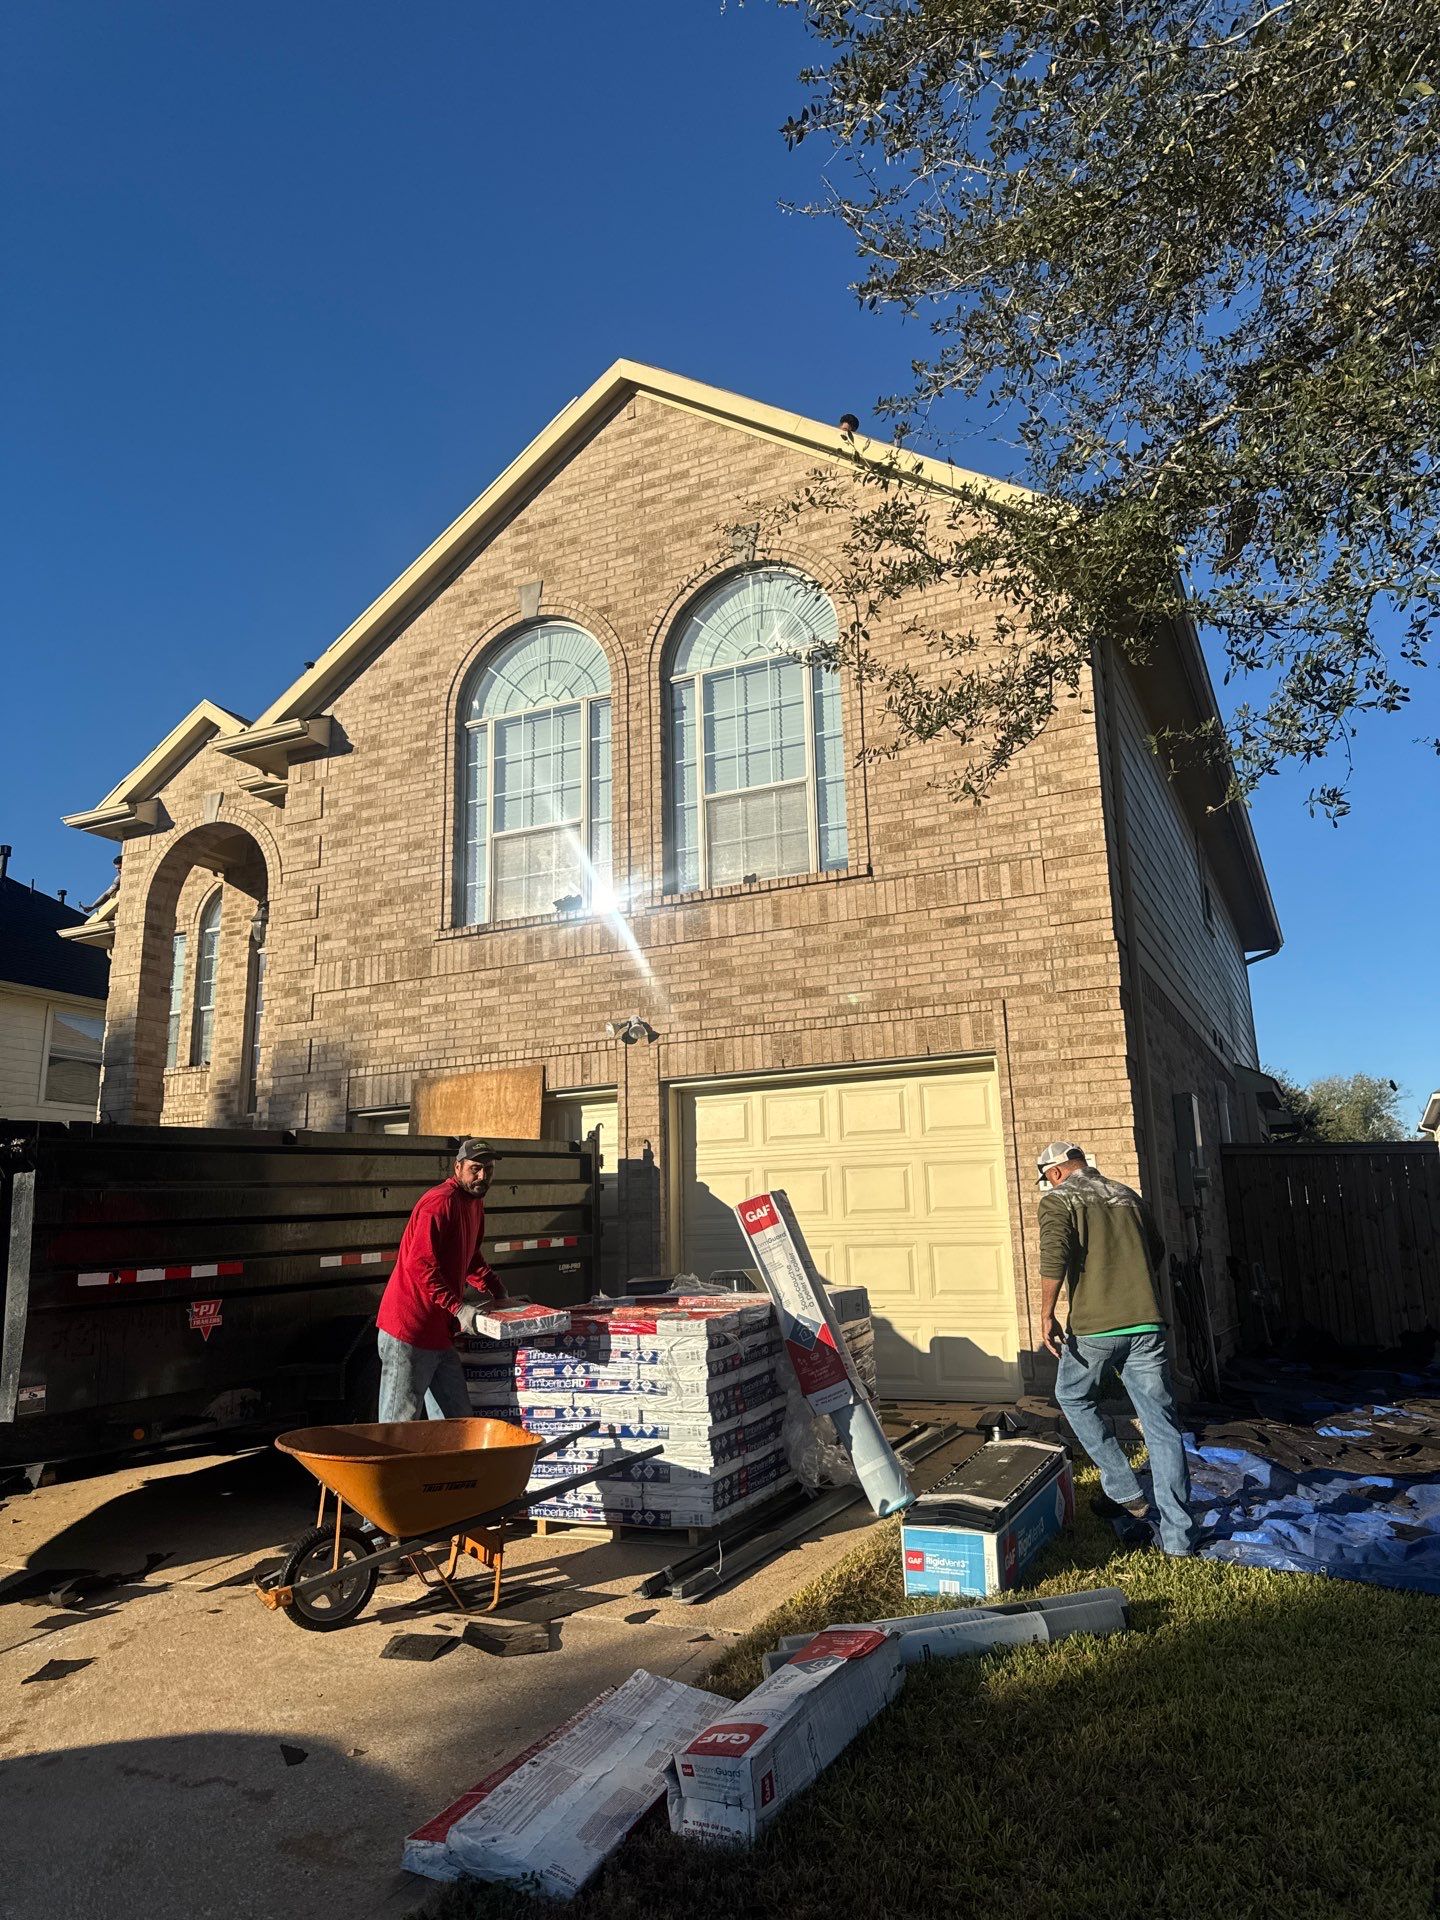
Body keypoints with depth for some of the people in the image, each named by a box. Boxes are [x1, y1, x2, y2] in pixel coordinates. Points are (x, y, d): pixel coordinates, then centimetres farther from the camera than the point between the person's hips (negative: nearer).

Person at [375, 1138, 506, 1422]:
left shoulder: (474, 1202, 14)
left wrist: (497, 1290, 17)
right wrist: (458, 1307, -25)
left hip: (440, 1332, 10)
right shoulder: (440, 1202, -17)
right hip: (409, 1330, -10)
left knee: (458, 1421, 12)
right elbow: (420, 1264, -24)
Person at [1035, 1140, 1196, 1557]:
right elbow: (1157, 1251, 25)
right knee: (1161, 1425, 7)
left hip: (1094, 1326, -4)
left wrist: (1047, 1315, -12)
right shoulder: (1128, 1196, 16)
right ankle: (1178, 1537, 8)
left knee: (1074, 1399, 21)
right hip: (1147, 1323, 5)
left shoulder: (1058, 1200, -1)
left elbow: (1055, 1255, -17)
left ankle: (1125, 1493, 19)